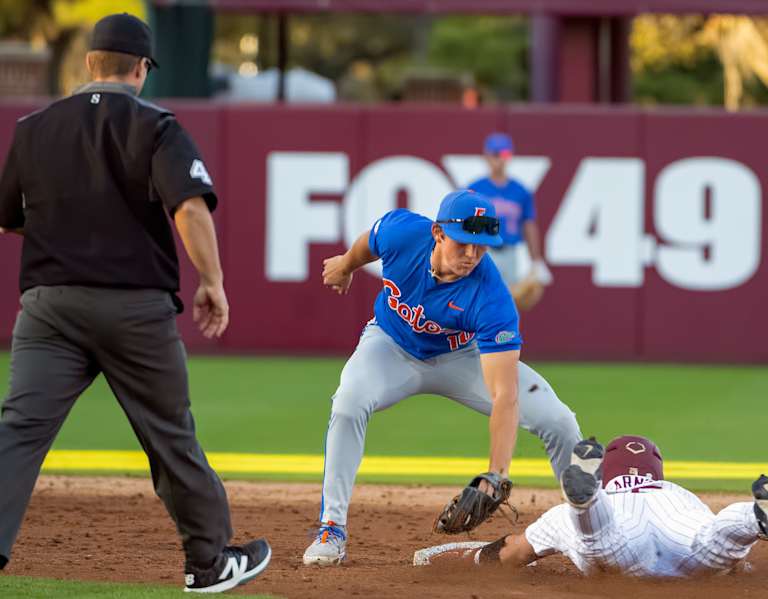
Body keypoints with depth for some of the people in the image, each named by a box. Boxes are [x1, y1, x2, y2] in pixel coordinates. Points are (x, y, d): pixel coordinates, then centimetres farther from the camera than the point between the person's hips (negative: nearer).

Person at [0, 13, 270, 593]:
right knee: (170, 435, 12)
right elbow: (191, 205, -17)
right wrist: (213, 282, -12)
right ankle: (212, 560, 25)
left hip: (49, 305, 2)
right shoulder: (154, 127, -2)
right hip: (136, 306, -2)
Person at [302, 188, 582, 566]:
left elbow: (505, 396, -41)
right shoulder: (401, 232, -32)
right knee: (349, 404, -31)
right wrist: (346, 265, 19)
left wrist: (497, 476, -50)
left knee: (557, 421, -14)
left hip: (462, 357, -1)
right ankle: (331, 530, -19)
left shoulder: (491, 299, -37)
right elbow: (370, 243, -3)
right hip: (392, 347, 1)